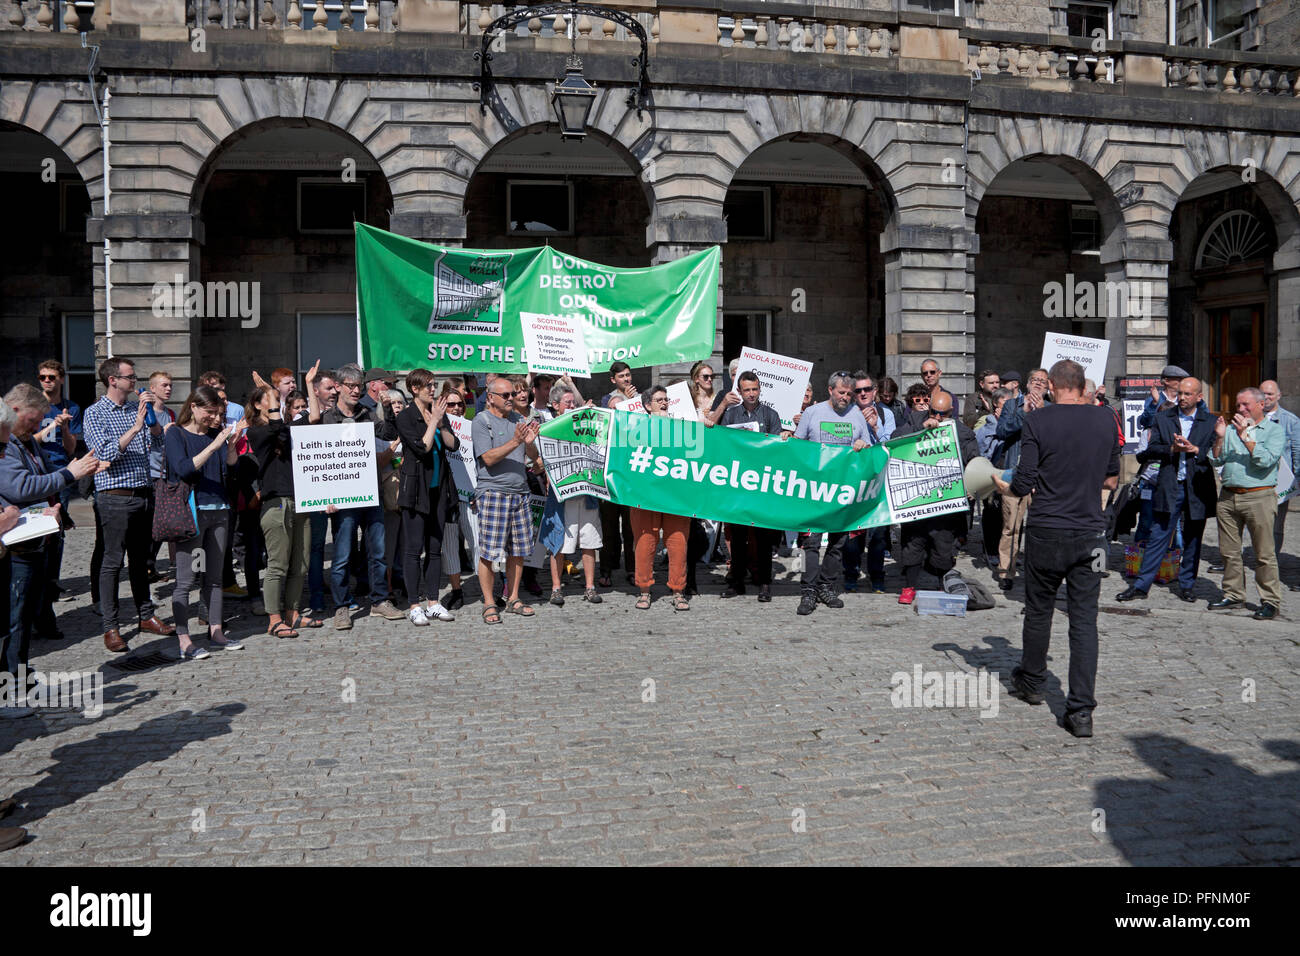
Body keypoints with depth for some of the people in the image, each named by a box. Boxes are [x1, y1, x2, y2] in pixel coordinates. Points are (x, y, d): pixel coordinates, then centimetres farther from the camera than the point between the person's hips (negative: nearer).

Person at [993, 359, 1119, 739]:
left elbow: (1024, 484, -10)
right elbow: (1112, 480, 13)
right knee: (1085, 619, 2)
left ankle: (1031, 682, 34)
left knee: (1038, 610, 15)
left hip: (1046, 532, -2)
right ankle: (1081, 710, -2)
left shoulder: (1037, 421, -8)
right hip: (1090, 532, 2)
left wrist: (1004, 488, 11)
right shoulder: (1105, 420, 3)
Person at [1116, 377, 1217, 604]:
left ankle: (1185, 585, 23)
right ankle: (1141, 586, 3)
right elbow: (1152, 449, -2)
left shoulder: (1210, 422, 5)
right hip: (1168, 488, -1)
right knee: (1157, 537, -1)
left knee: (1193, 540, 10)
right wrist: (1172, 449, -18)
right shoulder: (1162, 419, 6)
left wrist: (1195, 450, -17)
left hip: (1197, 488, 1)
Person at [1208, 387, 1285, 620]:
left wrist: (1245, 437, -16)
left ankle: (1270, 601, 3)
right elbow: (1216, 462, 10)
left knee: (1264, 553, -4)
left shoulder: (1274, 430, 2)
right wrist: (1219, 438, -2)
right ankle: (1233, 595, 20)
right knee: (1229, 551, 9)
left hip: (1259, 497, -5)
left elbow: (1266, 461, -13)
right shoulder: (1231, 429, 16)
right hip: (1228, 496, 5)